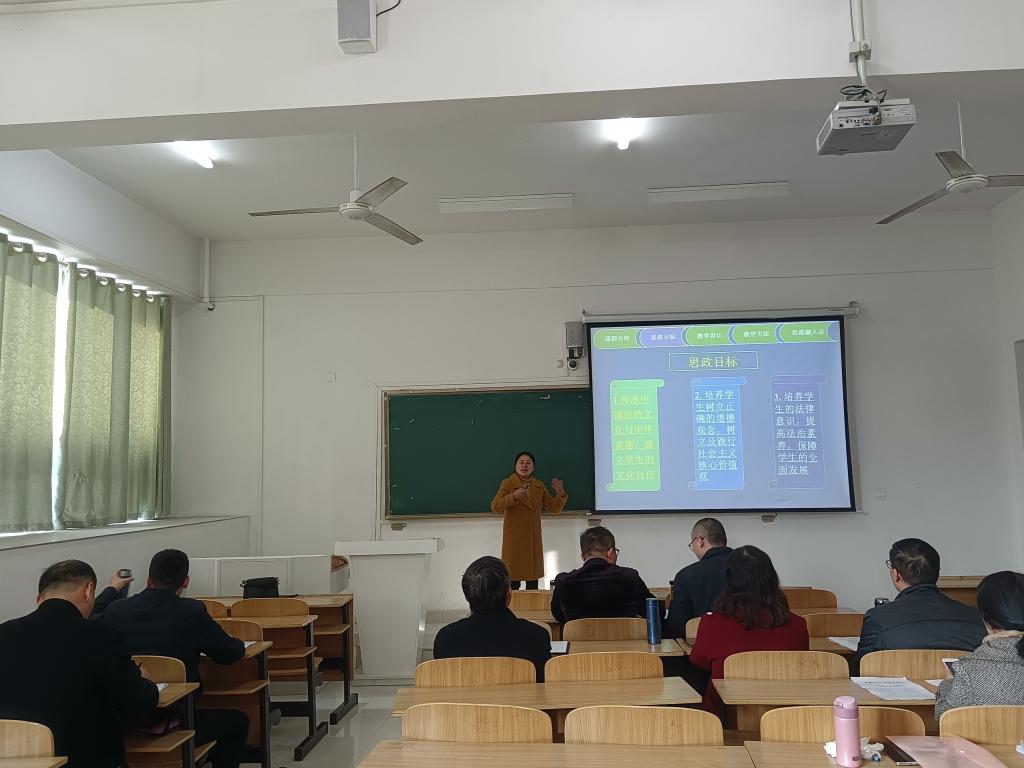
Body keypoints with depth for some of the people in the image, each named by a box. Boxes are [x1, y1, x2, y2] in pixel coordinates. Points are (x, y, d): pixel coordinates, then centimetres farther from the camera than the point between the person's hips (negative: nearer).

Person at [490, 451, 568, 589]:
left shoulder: (539, 485, 10)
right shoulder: (508, 483, -3)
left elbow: (554, 509, 10)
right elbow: (495, 507, -16)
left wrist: (560, 493, -8)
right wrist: (514, 496, -30)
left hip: (534, 539, 5)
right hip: (514, 538, -4)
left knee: (533, 580, 8)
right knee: (514, 580, -5)